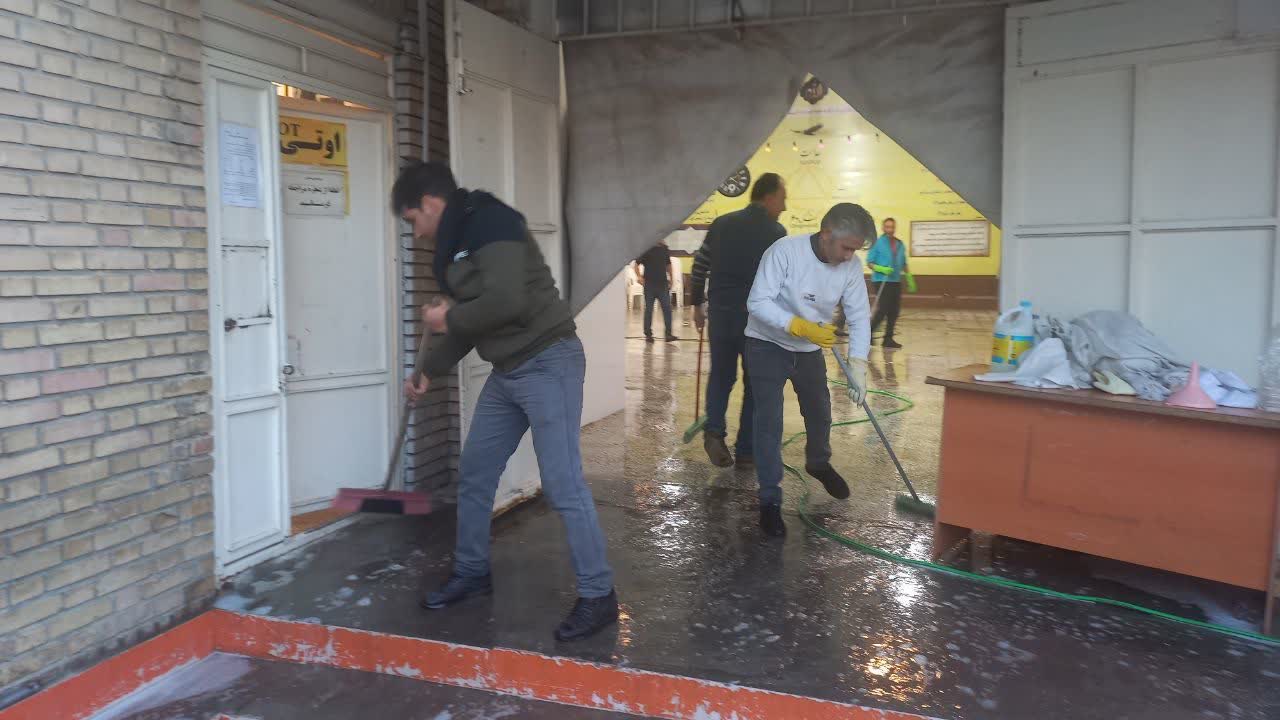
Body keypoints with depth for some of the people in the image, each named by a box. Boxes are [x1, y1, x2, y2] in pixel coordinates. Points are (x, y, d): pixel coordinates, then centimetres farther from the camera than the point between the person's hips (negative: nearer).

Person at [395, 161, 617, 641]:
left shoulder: (489, 224, -14)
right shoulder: (456, 242, 16)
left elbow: (506, 302, -27)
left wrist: (447, 319, -11)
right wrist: (429, 373, 27)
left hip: (548, 363, -10)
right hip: (507, 371, 10)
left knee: (562, 484, -9)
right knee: (473, 474, 15)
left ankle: (598, 596, 2)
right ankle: (471, 573, 32)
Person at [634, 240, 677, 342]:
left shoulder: (665, 250, 9)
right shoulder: (647, 250, -5)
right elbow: (637, 264, -3)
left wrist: (671, 278, 14)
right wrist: (640, 277, -13)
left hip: (663, 285, 4)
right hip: (650, 285, -4)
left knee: (667, 309, -2)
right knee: (648, 310, 4)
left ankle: (669, 334, 1)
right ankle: (648, 334, 12)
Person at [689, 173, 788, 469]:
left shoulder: (721, 223, 8)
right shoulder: (775, 232, -6)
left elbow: (699, 266, 9)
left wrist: (697, 305, 18)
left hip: (721, 313, 4)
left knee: (721, 375, 19)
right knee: (755, 383, 8)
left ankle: (714, 431, -1)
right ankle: (746, 451, 12)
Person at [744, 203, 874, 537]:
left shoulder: (851, 266, -12)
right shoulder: (784, 251, -27)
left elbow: (859, 317, -10)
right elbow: (758, 302, -29)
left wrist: (858, 365, -22)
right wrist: (802, 327, -39)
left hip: (810, 350, 5)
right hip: (767, 346, -5)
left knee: (820, 412, 20)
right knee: (769, 421, -9)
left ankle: (818, 463, 50)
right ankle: (770, 500, 2)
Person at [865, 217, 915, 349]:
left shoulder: (900, 244, 12)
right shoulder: (877, 243, -5)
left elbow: (904, 264, 21)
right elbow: (869, 263, -6)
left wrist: (909, 279, 16)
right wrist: (882, 269, -21)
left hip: (896, 281, 6)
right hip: (881, 281, -6)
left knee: (894, 311, 4)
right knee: (883, 309, -12)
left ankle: (888, 339, 12)